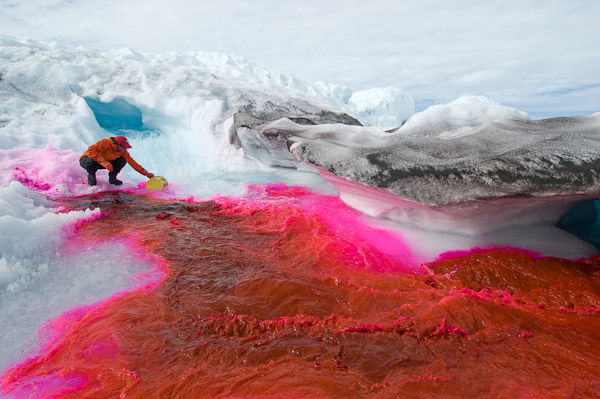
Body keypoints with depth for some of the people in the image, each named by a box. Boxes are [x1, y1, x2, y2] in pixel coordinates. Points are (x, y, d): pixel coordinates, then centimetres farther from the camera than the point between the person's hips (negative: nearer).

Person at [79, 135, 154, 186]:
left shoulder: (123, 152, -11)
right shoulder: (105, 143, -30)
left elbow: (133, 163, -6)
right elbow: (91, 150, -36)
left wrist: (146, 173, -10)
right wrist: (104, 162, -46)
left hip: (104, 163, 5)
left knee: (122, 160, -16)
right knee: (91, 163, -43)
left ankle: (112, 178, -4)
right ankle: (91, 175, -8)